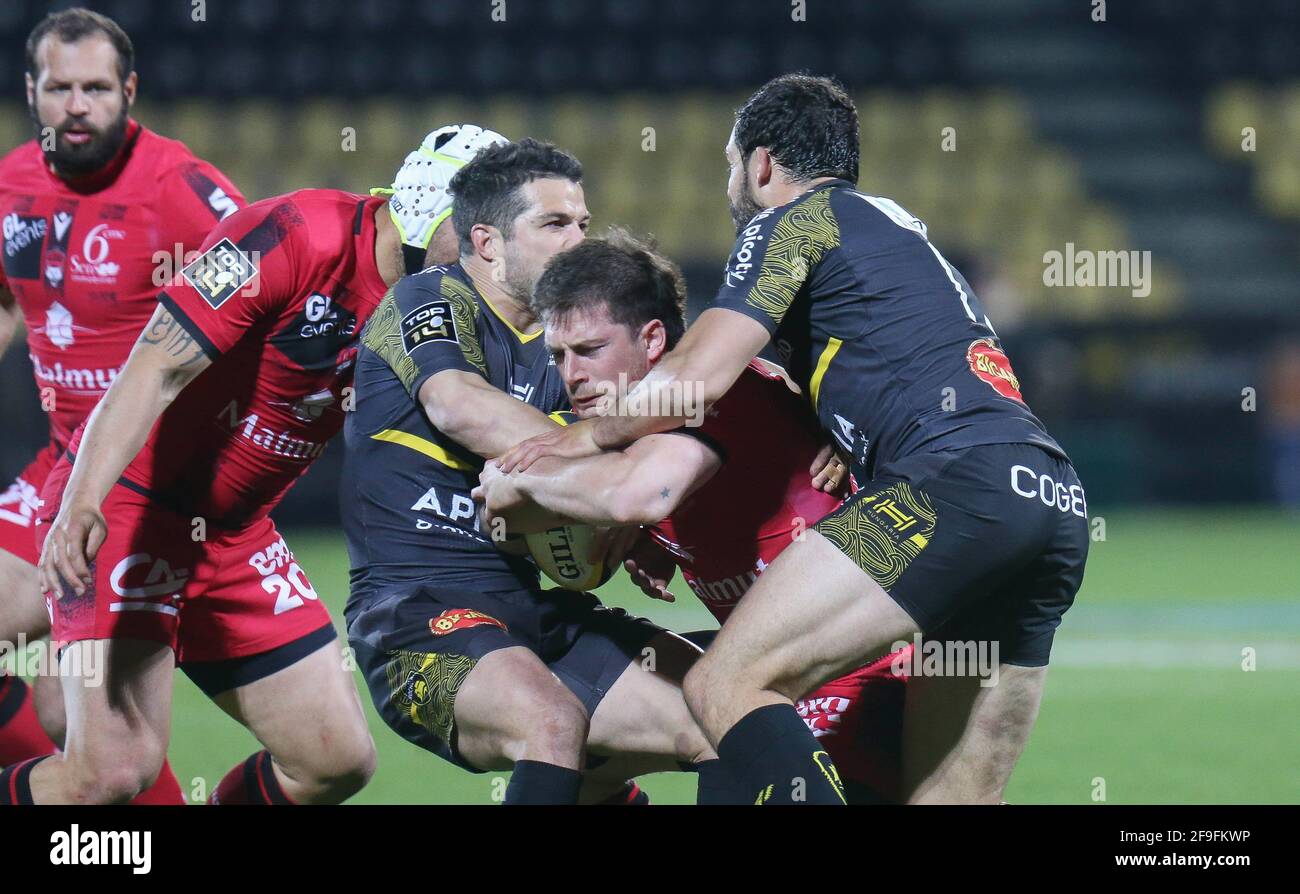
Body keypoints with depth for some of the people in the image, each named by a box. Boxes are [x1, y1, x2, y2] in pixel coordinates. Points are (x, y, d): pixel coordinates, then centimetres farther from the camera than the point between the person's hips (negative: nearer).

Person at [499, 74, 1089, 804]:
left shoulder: (796, 219, 8)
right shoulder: (900, 232, 34)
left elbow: (698, 376, 0)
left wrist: (586, 436, 15)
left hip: (956, 482, -9)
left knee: (726, 684, -12)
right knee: (953, 795, 11)